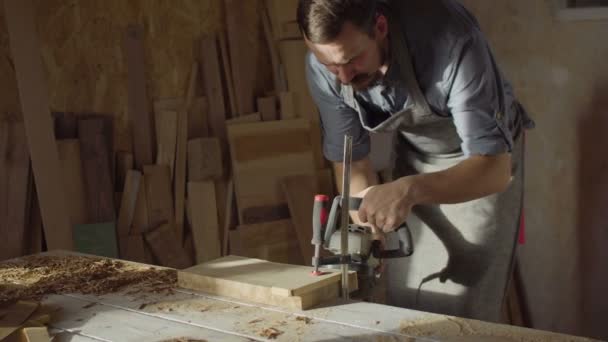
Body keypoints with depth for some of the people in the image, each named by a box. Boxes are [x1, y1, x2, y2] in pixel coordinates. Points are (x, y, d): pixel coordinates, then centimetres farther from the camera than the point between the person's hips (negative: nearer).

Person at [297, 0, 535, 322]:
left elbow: (495, 167, -35)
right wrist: (365, 229, -25)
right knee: (405, 307, 5)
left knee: (458, 313, -8)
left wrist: (410, 189, -51)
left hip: (483, 162, -3)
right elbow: (349, 159, -9)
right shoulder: (323, 64, -22)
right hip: (412, 156, 4)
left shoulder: (450, 38, -35)